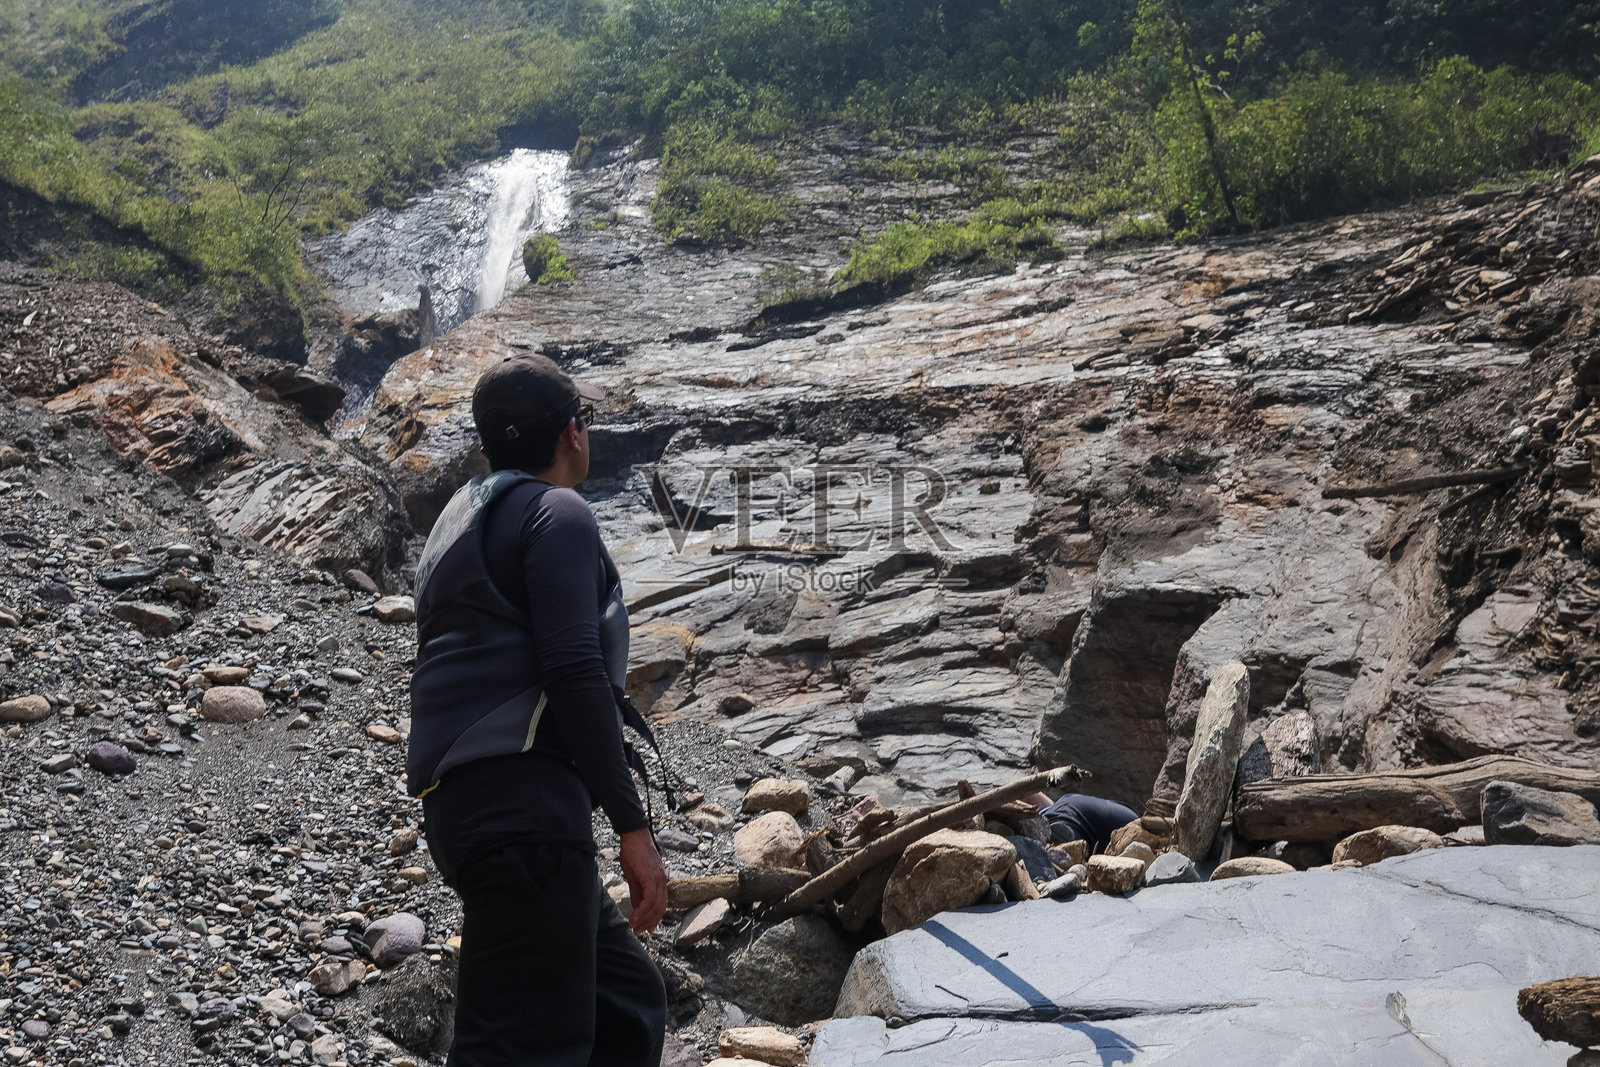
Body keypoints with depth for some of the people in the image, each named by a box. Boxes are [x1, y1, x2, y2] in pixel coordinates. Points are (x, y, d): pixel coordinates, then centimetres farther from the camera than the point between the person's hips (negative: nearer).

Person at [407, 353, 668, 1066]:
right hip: (521, 800, -10)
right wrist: (633, 826, -15)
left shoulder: (465, 515, 26)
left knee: (629, 1003, 15)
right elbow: (575, 672, -16)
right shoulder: (558, 512, -3)